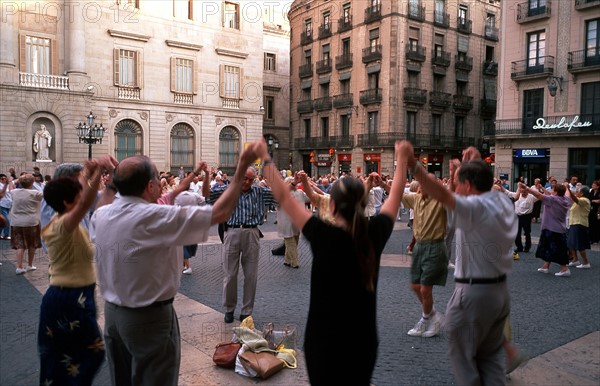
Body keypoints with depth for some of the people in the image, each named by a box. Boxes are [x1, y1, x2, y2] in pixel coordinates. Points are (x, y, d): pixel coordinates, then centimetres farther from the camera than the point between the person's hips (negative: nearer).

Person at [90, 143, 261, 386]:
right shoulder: (157, 217, -25)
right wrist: (242, 168, -16)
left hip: (112, 312, 7)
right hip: (149, 318, -7)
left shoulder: (100, 215, -4)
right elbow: (220, 213, -24)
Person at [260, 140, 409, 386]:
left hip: (324, 340, -3)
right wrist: (402, 158, 21)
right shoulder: (375, 234, -10)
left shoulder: (324, 236, -19)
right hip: (363, 341, 3)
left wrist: (266, 159, -1)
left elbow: (284, 198, -12)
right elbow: (395, 196, 7)